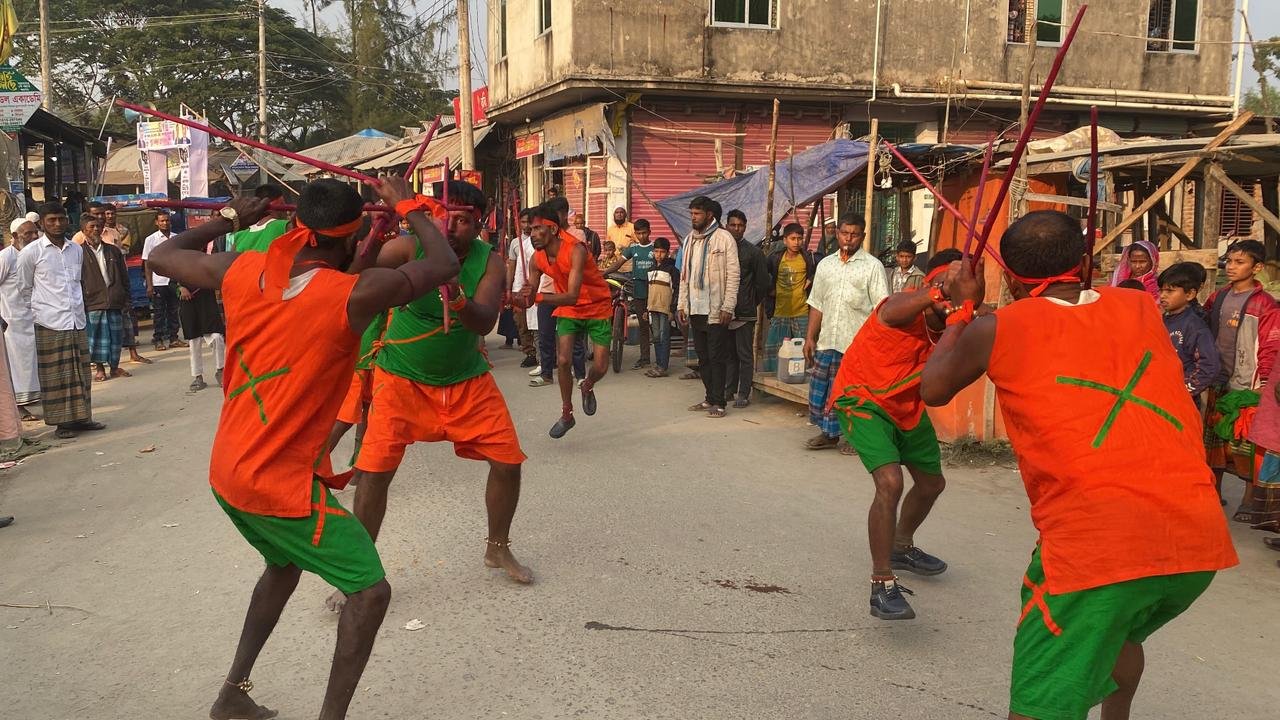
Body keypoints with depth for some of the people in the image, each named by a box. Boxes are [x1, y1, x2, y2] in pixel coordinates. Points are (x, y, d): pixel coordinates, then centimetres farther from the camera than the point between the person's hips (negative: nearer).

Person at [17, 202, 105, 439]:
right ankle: (62, 422, 6)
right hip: (49, 323, -4)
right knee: (55, 374, 0)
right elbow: (24, 286, 6)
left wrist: (76, 305, 16)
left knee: (80, 372, 8)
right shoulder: (31, 251, -3)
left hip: (77, 321, 5)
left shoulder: (77, 249, 10)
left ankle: (81, 417, 17)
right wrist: (44, 306, 9)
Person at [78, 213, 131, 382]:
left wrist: (126, 298, 9)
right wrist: (80, 303, -7)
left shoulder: (113, 251, 12)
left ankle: (114, 367, 19)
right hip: (93, 303, -3)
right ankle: (100, 369, 13)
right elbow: (77, 280, -2)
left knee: (116, 336, 7)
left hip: (115, 302, 3)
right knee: (96, 336, 2)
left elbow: (124, 276, 15)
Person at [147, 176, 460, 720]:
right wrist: (407, 206, 6)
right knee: (370, 591, 2)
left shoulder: (241, 270, -4)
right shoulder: (354, 293, -21)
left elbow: (161, 257, 13)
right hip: (282, 484, -8)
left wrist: (230, 221, 22)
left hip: (227, 472, 8)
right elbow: (444, 265, -9)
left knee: (284, 564, 31)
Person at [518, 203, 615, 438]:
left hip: (597, 307, -4)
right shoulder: (537, 258, -11)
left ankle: (587, 387, 33)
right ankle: (566, 414, 7)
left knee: (600, 367, -5)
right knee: (563, 360, -12)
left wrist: (538, 297, -49)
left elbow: (572, 297, -39)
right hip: (568, 311, 4)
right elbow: (528, 299, -4)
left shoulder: (575, 250, -30)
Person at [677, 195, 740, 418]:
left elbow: (733, 274, -10)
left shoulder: (724, 238, -6)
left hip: (716, 310, -7)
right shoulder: (689, 240, 14)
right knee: (703, 357, 12)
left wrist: (728, 307, -15)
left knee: (717, 357, -2)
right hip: (695, 310, 7)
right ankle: (710, 397, 22)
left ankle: (718, 402, 3)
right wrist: (682, 305, 11)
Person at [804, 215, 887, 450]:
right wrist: (810, 337, 10)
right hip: (828, 342, 5)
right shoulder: (825, 264, 13)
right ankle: (829, 433, 23)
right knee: (823, 388, 8)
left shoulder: (873, 266, -1)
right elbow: (816, 305, 15)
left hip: (859, 344, -4)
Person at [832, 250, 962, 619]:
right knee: (890, 482, -27)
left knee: (931, 483, 23)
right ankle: (882, 585, -16)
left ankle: (902, 548, 52)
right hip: (863, 401, -8)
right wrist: (935, 295, -75)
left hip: (907, 407, 8)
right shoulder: (904, 305, -31)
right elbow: (892, 313, -56)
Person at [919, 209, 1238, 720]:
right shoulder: (1140, 308, 13)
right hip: (1199, 537, 6)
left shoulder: (998, 330, 1)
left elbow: (933, 390, 18)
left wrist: (962, 309, 28)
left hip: (1095, 541, -5)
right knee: (1120, 631, 34)